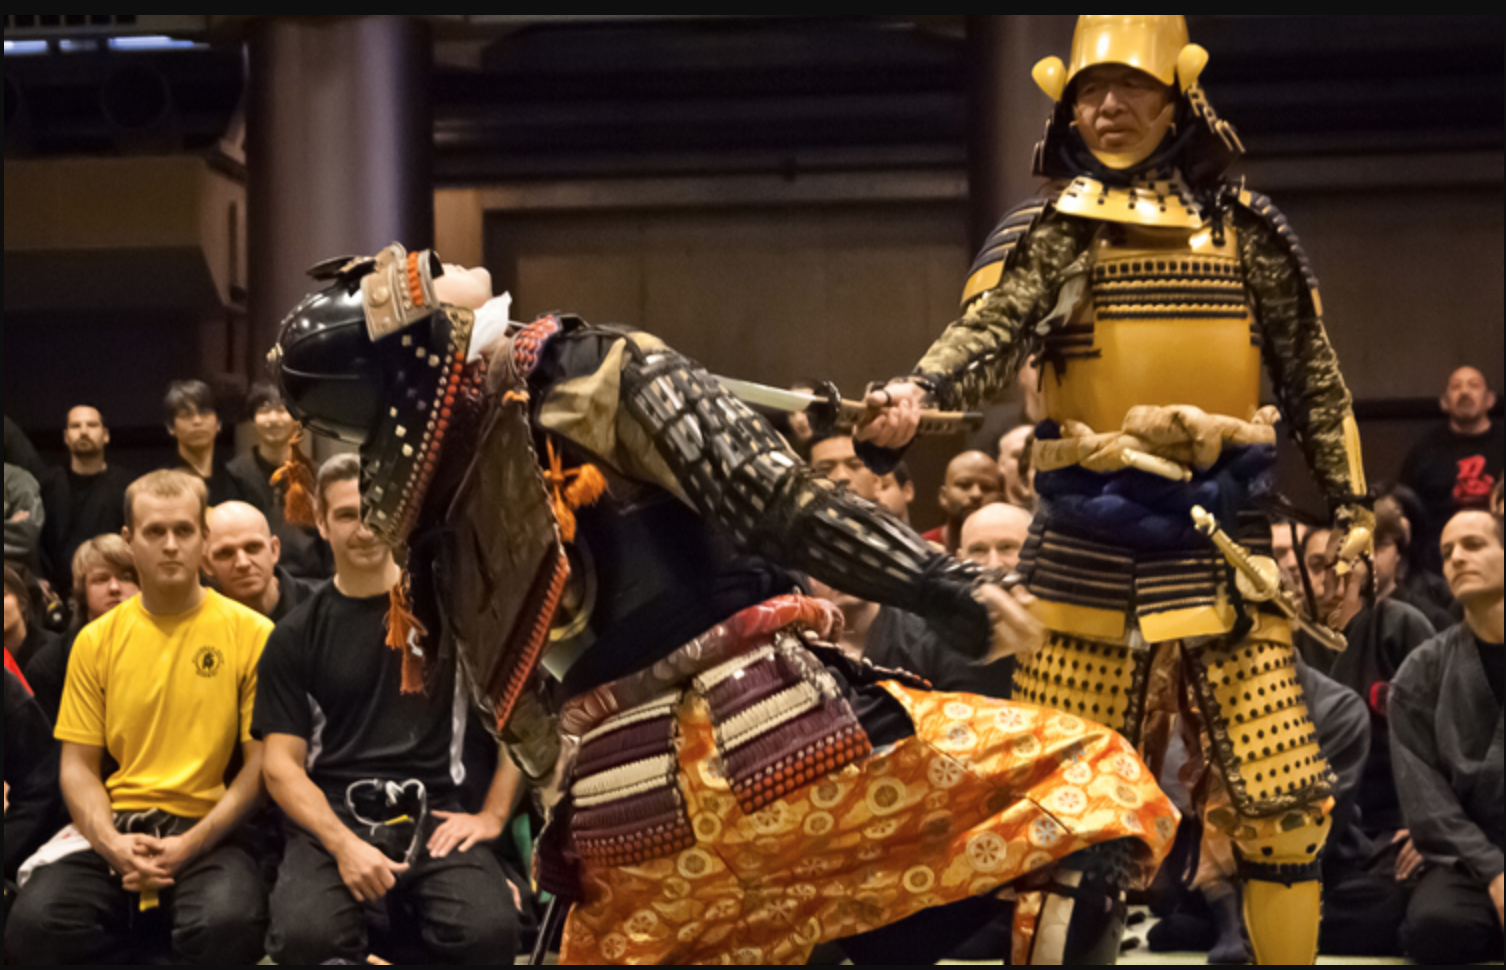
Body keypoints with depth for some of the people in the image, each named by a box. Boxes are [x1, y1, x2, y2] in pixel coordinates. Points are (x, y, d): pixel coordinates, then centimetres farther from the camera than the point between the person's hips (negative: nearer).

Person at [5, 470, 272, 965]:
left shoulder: (251, 634, 3)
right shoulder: (97, 641, 12)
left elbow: (261, 762, 0)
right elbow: (77, 765, 11)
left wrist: (190, 845, -12)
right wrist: (111, 843, -9)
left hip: (209, 832, -2)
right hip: (115, 831, 2)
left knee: (227, 923, -38)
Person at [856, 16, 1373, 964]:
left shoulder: (1243, 226, 6)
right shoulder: (1047, 230, 0)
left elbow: (1311, 374, 14)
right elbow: (988, 335, -18)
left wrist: (1352, 504, 11)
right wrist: (913, 396, -38)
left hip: (1225, 536, 1)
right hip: (1093, 544, -1)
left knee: (1284, 794, -1)